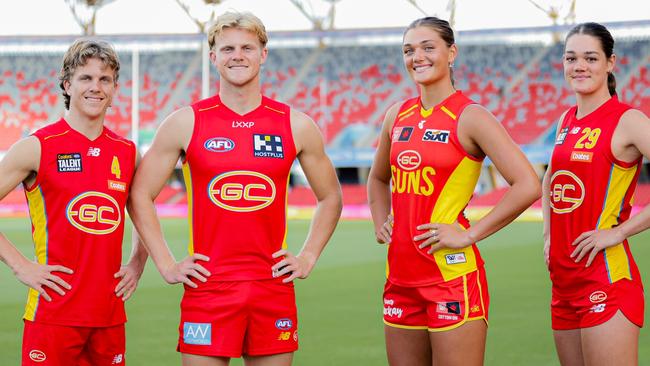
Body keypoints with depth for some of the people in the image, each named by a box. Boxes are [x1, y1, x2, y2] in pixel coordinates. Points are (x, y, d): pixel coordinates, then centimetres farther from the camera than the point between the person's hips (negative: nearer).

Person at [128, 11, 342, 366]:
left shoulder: (296, 125, 5)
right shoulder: (185, 122, 1)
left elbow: (330, 197, 17)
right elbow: (140, 194, 5)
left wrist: (308, 257, 7)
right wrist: (166, 265, -1)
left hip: (273, 288, 2)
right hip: (207, 288, -2)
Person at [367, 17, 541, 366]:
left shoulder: (469, 117, -8)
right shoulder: (397, 115, 12)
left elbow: (527, 186, -16)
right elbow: (378, 179, 30)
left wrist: (470, 235, -14)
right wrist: (380, 224, 13)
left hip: (451, 273, -6)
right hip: (401, 274, 7)